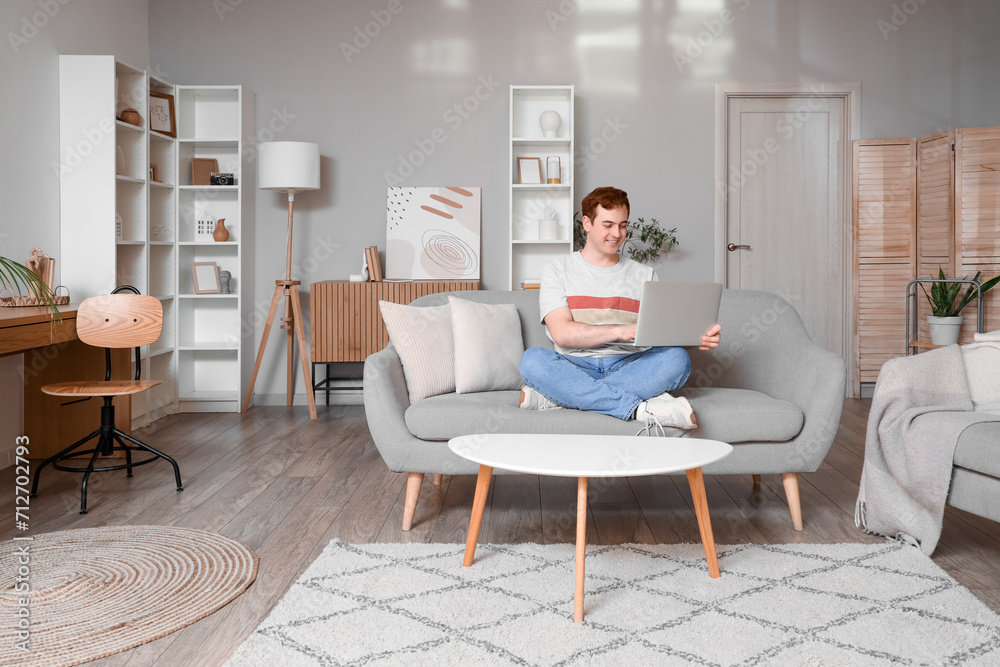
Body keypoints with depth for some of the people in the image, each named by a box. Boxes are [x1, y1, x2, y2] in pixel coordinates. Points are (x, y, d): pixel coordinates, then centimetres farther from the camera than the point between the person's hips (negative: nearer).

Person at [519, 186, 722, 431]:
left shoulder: (644, 275, 17)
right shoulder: (558, 270, 8)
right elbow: (562, 333, -7)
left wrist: (699, 338, -15)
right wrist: (620, 331, -21)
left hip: (628, 366, 2)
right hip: (576, 367, -2)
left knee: (677, 358, -28)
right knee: (533, 359, -32)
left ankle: (556, 397, -32)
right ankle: (642, 408, -36)